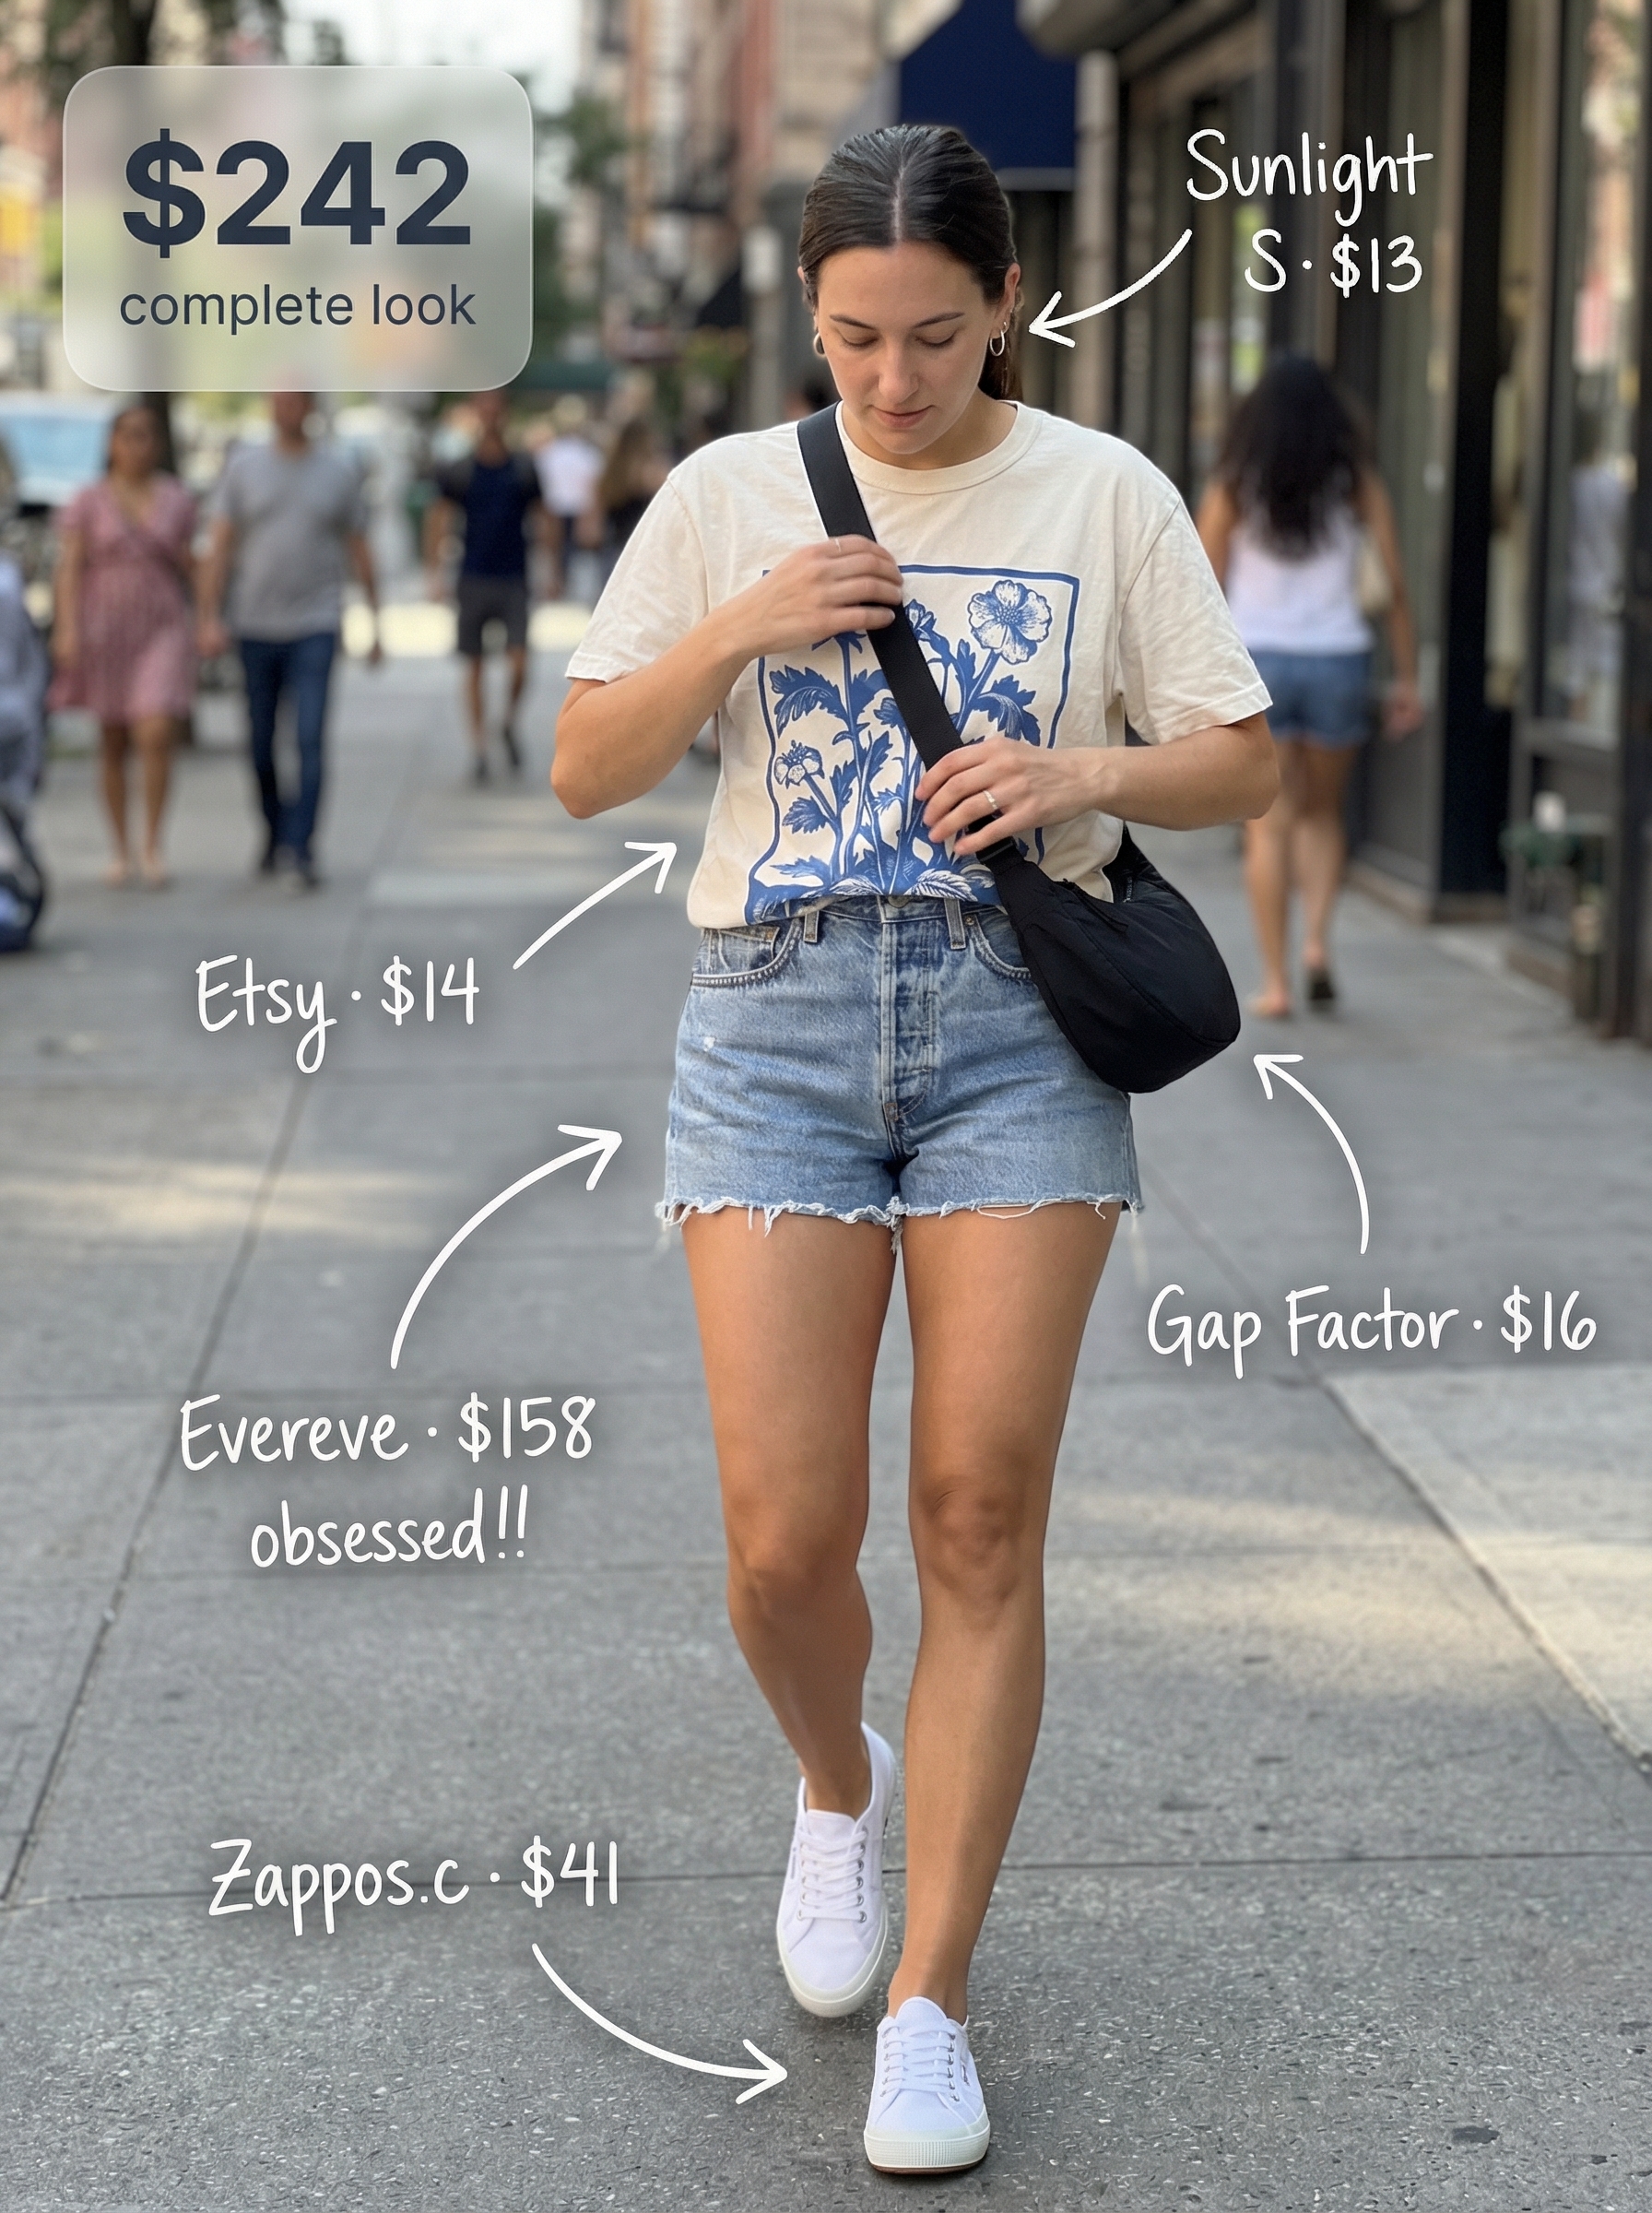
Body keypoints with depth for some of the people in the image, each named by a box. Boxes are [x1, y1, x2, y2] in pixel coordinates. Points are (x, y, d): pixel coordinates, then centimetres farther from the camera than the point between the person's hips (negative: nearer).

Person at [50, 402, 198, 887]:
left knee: (156, 736, -17)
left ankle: (153, 847, -9)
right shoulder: (87, 502, -1)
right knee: (114, 746, 8)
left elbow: (190, 565, 11)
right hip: (104, 629, 0)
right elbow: (69, 568, -7)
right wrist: (68, 630, -18)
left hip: (162, 630, 0)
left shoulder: (177, 499, 4)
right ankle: (121, 850, 20)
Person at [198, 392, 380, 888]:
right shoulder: (243, 467, 4)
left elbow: (359, 550, 9)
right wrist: (210, 618, -10)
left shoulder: (339, 469, 4)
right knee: (262, 743, 9)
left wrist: (375, 624, 9)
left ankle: (301, 847, -15)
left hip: (315, 627, -1)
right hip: (256, 627, 1)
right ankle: (274, 831, 29)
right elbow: (220, 547, 0)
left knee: (310, 738, -13)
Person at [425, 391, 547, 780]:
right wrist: (435, 573, -5)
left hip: (514, 581, 0)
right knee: (474, 665, 4)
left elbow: (541, 519, 11)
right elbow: (437, 520, 3)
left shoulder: (524, 469, 4)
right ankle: (479, 745, 14)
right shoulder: (459, 471, 1)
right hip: (474, 579, 0)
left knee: (519, 663, -11)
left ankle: (510, 722, 17)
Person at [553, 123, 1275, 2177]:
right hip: (778, 1009, 1)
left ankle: (929, 2003, 8)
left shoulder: (1104, 495, 6)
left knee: (980, 1521, -3)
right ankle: (838, 1785, 31)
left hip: (1020, 1021, 0)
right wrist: (741, 627, -9)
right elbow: (584, 769, 7)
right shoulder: (729, 493, 8)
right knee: (785, 1542, -5)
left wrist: (1082, 773, -12)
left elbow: (1241, 762, 7)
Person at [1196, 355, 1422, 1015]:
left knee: (1269, 826, 3)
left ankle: (1276, 981, 0)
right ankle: (1317, 942, 1)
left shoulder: (1234, 489, 0)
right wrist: (1407, 680, 5)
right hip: (1338, 662, 1)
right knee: (1322, 813, 20)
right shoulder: (1358, 485, 2)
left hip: (1255, 662, -1)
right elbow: (1395, 587, -1)